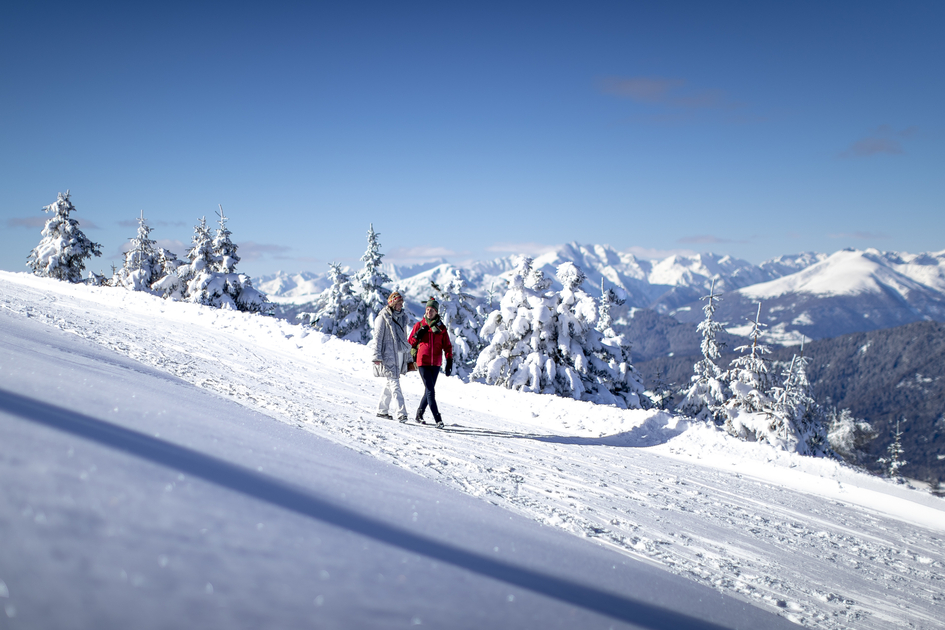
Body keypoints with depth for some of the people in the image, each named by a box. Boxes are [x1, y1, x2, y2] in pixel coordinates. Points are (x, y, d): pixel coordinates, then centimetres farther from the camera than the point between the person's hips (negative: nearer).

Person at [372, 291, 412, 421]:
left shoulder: (403, 317, 14)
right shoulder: (383, 317, -7)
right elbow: (377, 337, -8)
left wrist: (407, 356, 20)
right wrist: (377, 356, -13)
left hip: (400, 354, 7)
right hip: (388, 355, -7)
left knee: (390, 383, 12)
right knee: (394, 384, -11)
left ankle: (382, 410, 22)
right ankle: (401, 413, -14)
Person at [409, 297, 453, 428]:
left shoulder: (441, 327, 6)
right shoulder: (419, 325, 3)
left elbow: (447, 346, 7)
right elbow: (410, 343, 7)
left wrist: (449, 361, -2)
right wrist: (418, 335, -12)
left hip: (436, 363, 3)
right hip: (423, 362, -3)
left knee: (429, 390, 9)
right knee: (430, 390, -10)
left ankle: (420, 413, 28)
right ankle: (438, 419, -14)